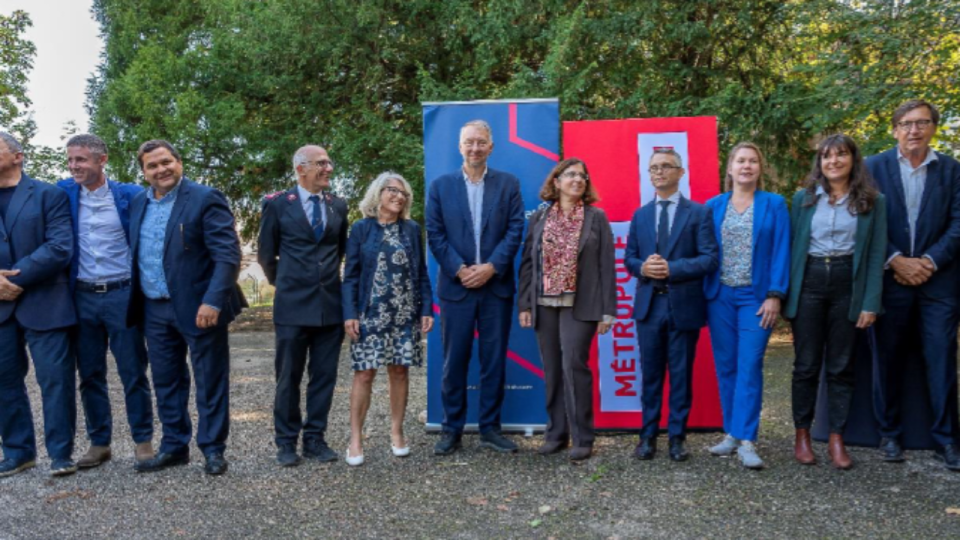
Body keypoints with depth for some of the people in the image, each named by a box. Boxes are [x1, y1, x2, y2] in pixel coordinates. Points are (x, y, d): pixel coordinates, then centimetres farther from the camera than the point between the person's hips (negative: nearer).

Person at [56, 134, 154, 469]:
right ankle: (99, 442, 22)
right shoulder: (64, 193, 4)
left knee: (133, 373, 2)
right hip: (82, 297, 3)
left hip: (122, 294, -3)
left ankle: (143, 440, 14)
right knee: (90, 375, 10)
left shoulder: (129, 196, -4)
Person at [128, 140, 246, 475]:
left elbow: (228, 255, -16)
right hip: (154, 310, 6)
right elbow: (136, 255, 18)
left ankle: (213, 449, 16)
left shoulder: (205, 199, -10)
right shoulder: (138, 204, 11)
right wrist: (135, 302, 9)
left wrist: (213, 301, -25)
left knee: (209, 382, 4)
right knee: (166, 382, 14)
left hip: (198, 307, -6)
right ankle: (174, 447, 28)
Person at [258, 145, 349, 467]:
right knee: (289, 377, 6)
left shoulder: (338, 206, 9)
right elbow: (266, 254, 8)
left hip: (331, 304, 3)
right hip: (293, 305, -3)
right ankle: (286, 441, 19)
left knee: (324, 376, 7)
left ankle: (315, 438, 20)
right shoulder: (278, 204, 0)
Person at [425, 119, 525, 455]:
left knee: (494, 360, 6)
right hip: (455, 286, 0)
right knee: (454, 361, 4)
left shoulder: (509, 184, 7)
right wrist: (459, 270, -10)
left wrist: (491, 267, -11)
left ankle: (490, 428, 17)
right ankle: (452, 430, 15)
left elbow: (515, 230, 0)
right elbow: (435, 234, 1)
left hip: (496, 285, 1)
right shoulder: (441, 186, 6)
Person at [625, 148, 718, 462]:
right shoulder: (640, 215, 13)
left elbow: (709, 259, -8)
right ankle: (648, 436, 19)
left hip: (684, 305, -3)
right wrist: (643, 268, -12)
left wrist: (671, 268, -19)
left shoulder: (699, 213, 0)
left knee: (681, 374, 6)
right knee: (650, 374, 9)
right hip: (649, 304, 3)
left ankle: (677, 438, 18)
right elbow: (629, 258, 11)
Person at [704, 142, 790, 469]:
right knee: (725, 366, 6)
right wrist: (705, 294, 0)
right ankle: (731, 433, 16)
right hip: (720, 296, 2)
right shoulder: (713, 206, 8)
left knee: (749, 367, -7)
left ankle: (746, 440, -3)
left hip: (756, 296, -2)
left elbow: (781, 252, -3)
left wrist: (775, 295, -11)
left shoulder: (774, 205, 3)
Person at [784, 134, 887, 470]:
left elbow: (876, 254, 0)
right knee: (806, 365, 5)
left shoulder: (872, 201, 3)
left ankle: (837, 439, 16)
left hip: (848, 284, 0)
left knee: (841, 366, 7)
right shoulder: (803, 198, 5)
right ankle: (802, 435, 16)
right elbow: (791, 247, 5)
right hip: (809, 282, 0)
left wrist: (871, 303, -7)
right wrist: (785, 294, -2)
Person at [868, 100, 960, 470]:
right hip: (890, 277, 0)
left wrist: (929, 261, -11)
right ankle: (889, 434, 17)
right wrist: (896, 260, -10)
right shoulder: (875, 167, 4)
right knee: (888, 357, 5)